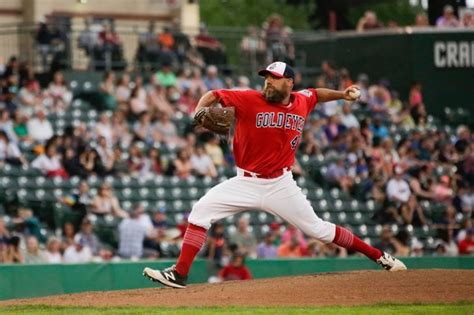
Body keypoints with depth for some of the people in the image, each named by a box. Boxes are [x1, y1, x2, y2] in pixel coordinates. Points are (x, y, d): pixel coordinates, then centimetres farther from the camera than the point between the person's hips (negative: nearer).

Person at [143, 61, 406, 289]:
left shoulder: (302, 102, 0)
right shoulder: (250, 100, -11)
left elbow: (315, 94, 24)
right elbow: (214, 95, -12)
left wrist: (342, 95, 15)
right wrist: (200, 111, -31)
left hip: (281, 185, 1)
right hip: (246, 183, -1)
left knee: (317, 229, 2)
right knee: (201, 211, -15)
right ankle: (179, 274, -13)